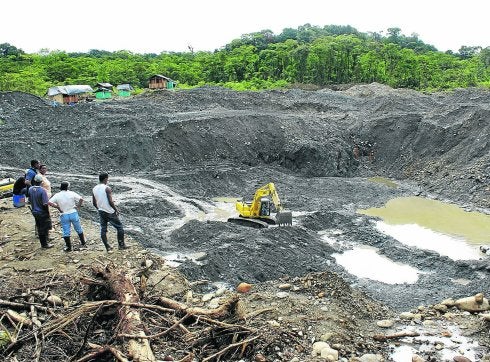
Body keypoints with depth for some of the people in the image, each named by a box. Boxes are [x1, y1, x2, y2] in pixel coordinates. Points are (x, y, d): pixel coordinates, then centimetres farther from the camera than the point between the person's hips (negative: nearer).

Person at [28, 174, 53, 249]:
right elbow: (45, 204, -23)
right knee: (45, 228, 8)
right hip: (42, 212, -6)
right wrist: (48, 213, -10)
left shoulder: (30, 189, -5)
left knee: (39, 228, 17)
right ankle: (45, 244, 15)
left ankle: (43, 243, 27)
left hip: (34, 211, 6)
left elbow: (29, 201, 5)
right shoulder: (42, 190, -24)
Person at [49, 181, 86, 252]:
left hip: (64, 215, 0)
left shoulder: (57, 195, -3)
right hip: (73, 213, 0)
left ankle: (69, 247, 15)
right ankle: (83, 243, 29)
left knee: (66, 232, 9)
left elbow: (49, 202, -13)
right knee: (79, 229, 17)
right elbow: (81, 199, -16)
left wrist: (58, 207, -6)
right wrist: (78, 206, -3)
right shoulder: (71, 193, -6)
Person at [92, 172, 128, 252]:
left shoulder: (94, 189, 4)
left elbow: (94, 203, 9)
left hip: (101, 212, 7)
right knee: (120, 227, 7)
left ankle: (107, 247, 16)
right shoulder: (107, 188, -16)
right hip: (110, 212, -6)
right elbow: (110, 202, -20)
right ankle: (121, 245, 11)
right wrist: (116, 209, -8)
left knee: (103, 230, 11)